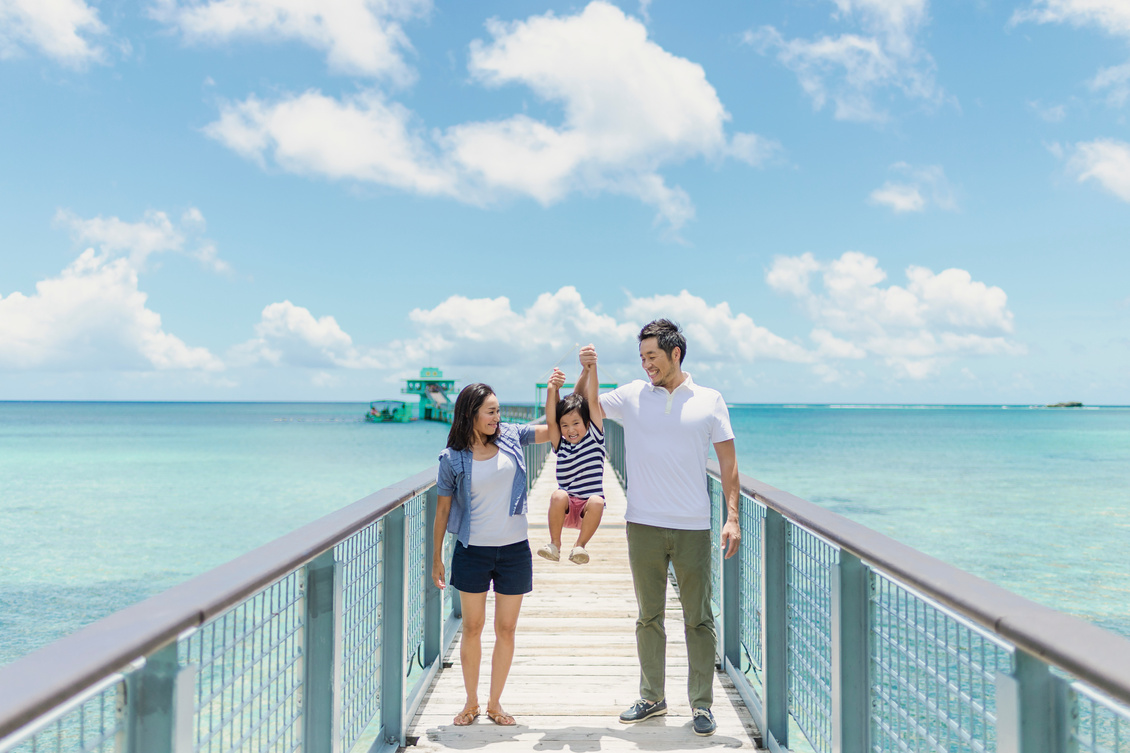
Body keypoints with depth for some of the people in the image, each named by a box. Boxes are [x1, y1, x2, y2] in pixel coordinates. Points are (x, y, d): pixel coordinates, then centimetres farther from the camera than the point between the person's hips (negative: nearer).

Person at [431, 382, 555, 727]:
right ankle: (471, 701, 23)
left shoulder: (510, 437, 1)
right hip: (472, 551, -2)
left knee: (506, 629, 7)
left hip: (514, 550, 2)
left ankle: (495, 703, 21)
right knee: (472, 627, 6)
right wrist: (436, 559, 4)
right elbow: (443, 510, 2)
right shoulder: (453, 459, -5)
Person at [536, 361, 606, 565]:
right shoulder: (560, 445, 9)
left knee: (596, 501, -34)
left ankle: (580, 545, -17)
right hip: (565, 509, 1)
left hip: (588, 510, -1)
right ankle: (554, 543, -16)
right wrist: (552, 389, -19)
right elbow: (550, 420, -7)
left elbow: (593, 401, -4)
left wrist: (592, 368, -10)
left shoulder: (594, 438, 4)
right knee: (558, 495, -31)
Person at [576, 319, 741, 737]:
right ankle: (651, 698, 24)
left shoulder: (709, 401, 3)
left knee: (698, 619, 4)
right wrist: (587, 372, -5)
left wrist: (732, 517, -4)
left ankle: (701, 705, 15)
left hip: (693, 529, -2)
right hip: (644, 526, 2)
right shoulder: (632, 396, 5)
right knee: (648, 617, 11)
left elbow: (728, 462, 3)